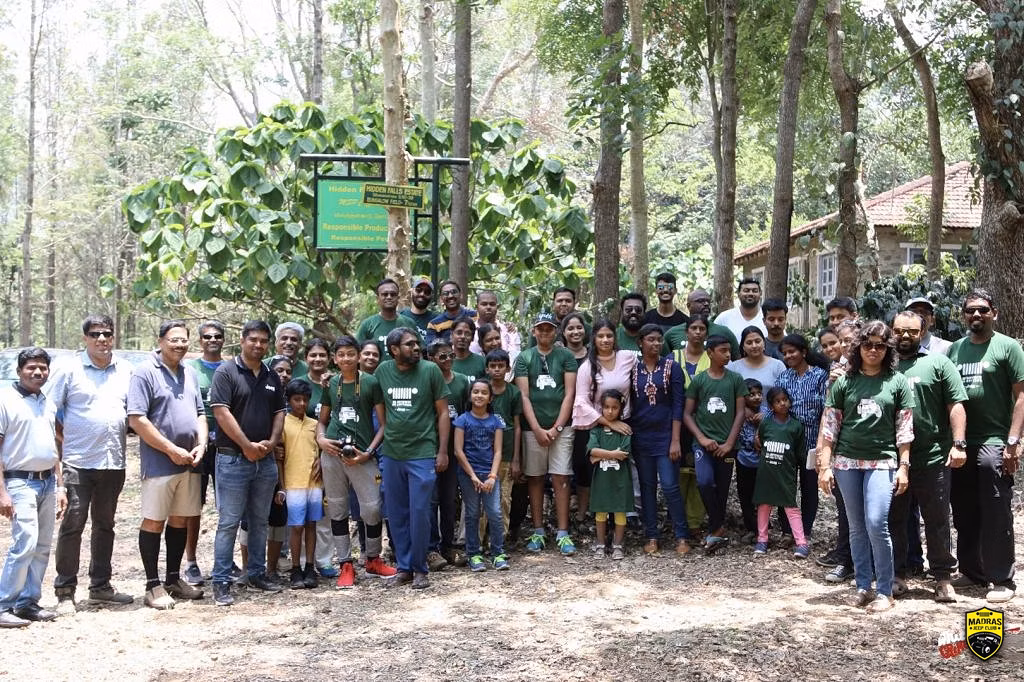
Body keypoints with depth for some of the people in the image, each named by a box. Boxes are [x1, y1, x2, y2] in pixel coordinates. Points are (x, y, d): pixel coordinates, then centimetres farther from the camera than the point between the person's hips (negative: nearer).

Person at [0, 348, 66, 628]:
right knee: (25, 544, -15)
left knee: (43, 547, 7)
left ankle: (28, 602, 15)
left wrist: (60, 486, 15)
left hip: (48, 481, 7)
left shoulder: (48, 404, 14)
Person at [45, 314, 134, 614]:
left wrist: (123, 434, 4)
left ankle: (100, 585, 24)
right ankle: (65, 592, 5)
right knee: (72, 525, -3)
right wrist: (67, 441, -6)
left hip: (113, 462, 4)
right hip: (77, 462, -4)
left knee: (105, 525, 13)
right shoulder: (68, 368, -2)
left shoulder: (126, 370, 9)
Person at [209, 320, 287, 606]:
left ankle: (257, 573, 24)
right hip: (233, 459, -6)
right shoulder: (226, 372, -6)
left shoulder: (272, 377, 13)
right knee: (228, 522, -4)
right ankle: (221, 582, 1)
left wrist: (272, 442, -4)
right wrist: (247, 445, -15)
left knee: (260, 521, 14)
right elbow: (221, 412, -13)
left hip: (265, 459, 6)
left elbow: (279, 412, 14)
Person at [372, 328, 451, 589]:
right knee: (397, 515, 9)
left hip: (423, 454, -3)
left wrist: (443, 451, -4)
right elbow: (380, 411, 14)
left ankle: (419, 568, 11)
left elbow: (443, 412, -1)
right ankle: (403, 566, 21)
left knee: (419, 513, -2)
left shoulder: (430, 370, -4)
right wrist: (382, 442, 9)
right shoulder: (383, 372, 4)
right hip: (392, 456, 3)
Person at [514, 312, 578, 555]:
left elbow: (569, 393, 1)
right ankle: (538, 532, 14)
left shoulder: (566, 356, 5)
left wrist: (557, 427, -7)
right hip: (533, 428, 1)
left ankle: (563, 534, 0)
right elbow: (524, 396, 1)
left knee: (561, 479, -3)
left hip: (560, 427, -1)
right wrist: (537, 429, -7)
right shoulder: (524, 358, 7)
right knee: (535, 479, 6)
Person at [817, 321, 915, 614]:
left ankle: (885, 591, -2)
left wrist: (903, 467, -3)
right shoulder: (843, 383, 6)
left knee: (876, 525, -13)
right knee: (857, 528, 8)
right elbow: (829, 428, 5)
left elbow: (904, 430, 3)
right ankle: (863, 587, 17)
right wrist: (824, 466, 0)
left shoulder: (898, 382, 3)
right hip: (847, 462, 2)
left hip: (882, 462, -2)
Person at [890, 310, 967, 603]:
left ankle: (943, 578, 16)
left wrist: (959, 444, -10)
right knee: (894, 519, 10)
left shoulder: (938, 363, 4)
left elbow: (956, 406, 0)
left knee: (937, 520, 5)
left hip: (932, 458, -2)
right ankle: (897, 575, 21)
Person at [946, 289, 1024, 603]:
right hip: (959, 444, 5)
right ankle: (971, 571, 23)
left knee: (996, 515, -3)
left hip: (993, 443, -5)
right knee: (964, 514, 11)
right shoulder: (954, 349, 13)